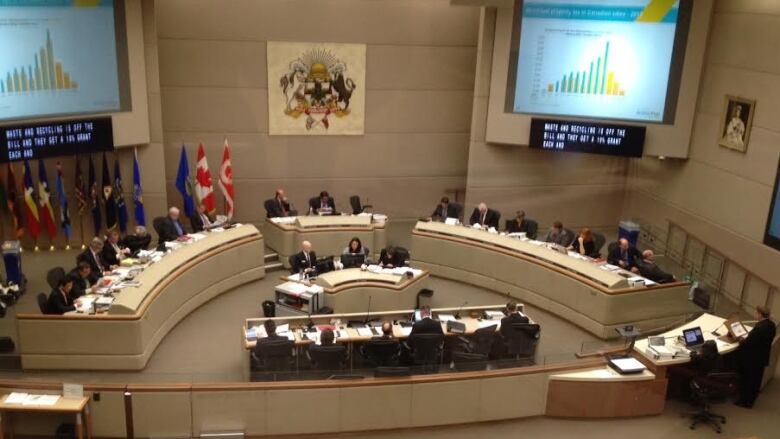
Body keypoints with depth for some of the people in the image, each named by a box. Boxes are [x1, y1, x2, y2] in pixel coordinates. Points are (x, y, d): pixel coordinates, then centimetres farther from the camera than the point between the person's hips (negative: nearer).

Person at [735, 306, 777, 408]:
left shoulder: (759, 327, -32)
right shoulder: (772, 325, -2)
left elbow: (748, 343, -27)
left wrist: (741, 341, -7)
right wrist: (747, 338, 5)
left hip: (751, 359, -9)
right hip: (762, 357, 9)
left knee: (746, 380, 9)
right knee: (756, 380, 21)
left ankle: (745, 401, 21)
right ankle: (751, 400, 36)